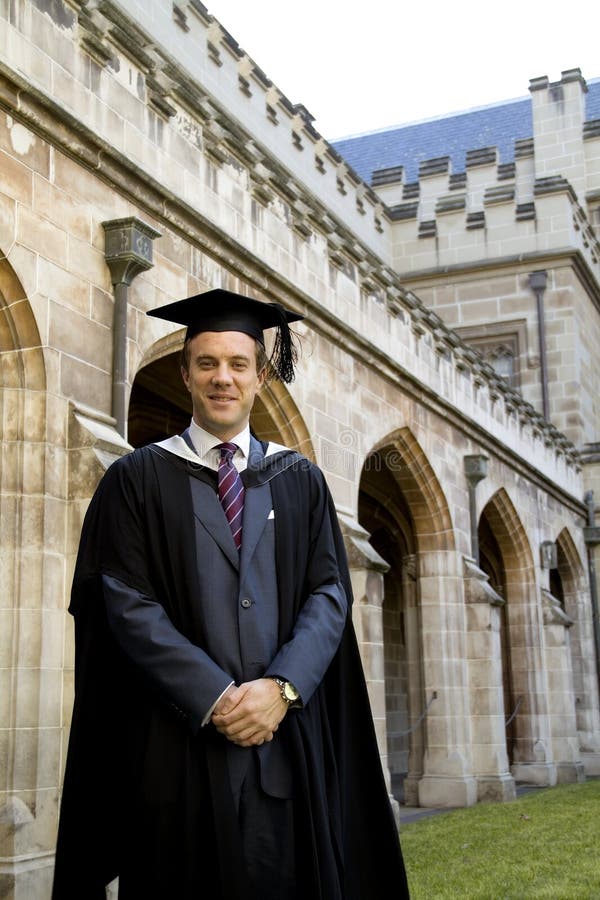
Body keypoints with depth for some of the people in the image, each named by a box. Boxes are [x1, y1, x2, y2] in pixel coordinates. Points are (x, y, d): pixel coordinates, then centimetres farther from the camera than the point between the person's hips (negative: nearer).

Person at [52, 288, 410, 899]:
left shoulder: (300, 481, 12)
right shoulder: (138, 478, 4)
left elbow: (330, 594, 4)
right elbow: (127, 604, -5)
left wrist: (282, 687, -13)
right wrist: (213, 699, -15)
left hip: (289, 740, 2)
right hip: (178, 745, -2)